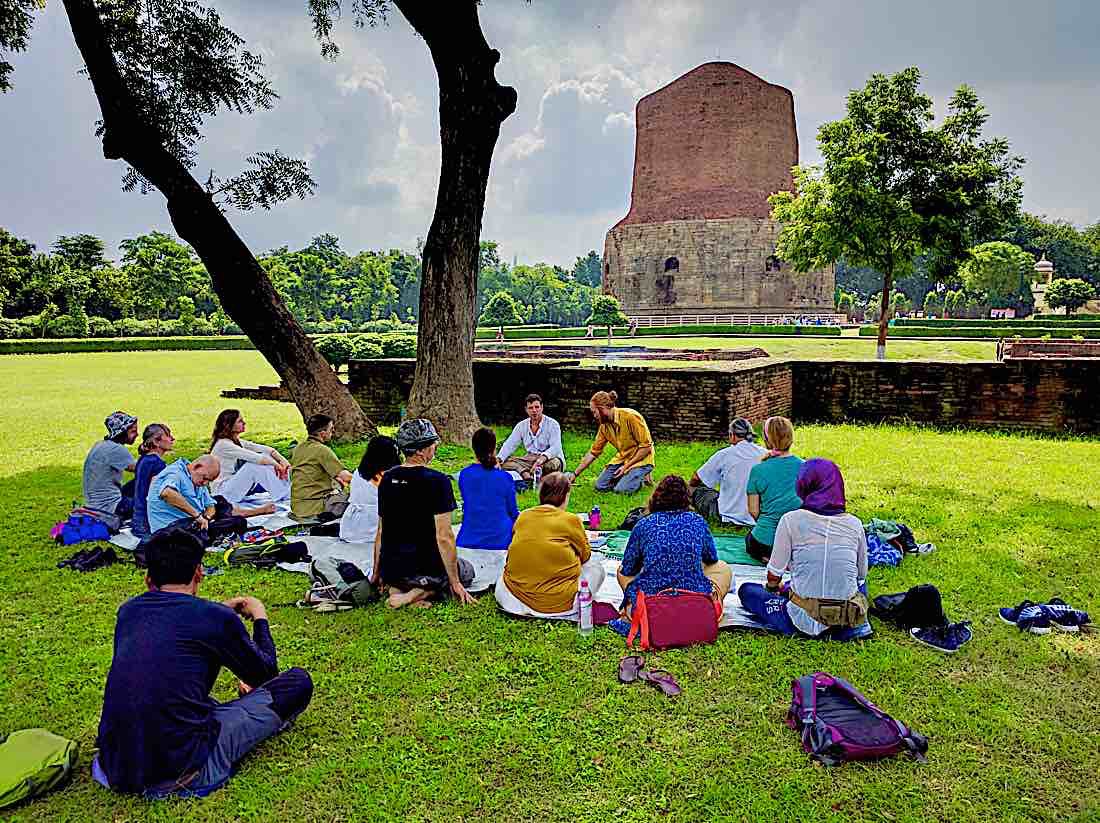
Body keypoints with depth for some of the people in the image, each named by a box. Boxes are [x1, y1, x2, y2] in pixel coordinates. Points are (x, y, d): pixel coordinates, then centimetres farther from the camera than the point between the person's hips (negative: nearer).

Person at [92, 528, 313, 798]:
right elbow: (265, 673, 8)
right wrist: (260, 617, 23)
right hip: (179, 773, -7)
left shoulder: (128, 610, 5)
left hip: (114, 766, 7)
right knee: (298, 681, 5)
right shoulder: (217, 618, -10)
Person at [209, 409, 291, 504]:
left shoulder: (238, 442, 9)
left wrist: (282, 459, -19)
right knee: (254, 465, -27)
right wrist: (276, 464, -20)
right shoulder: (223, 444, -18)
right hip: (224, 492, -9)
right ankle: (284, 497, -24)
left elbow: (265, 449, -4)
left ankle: (289, 492, -15)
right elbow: (254, 457, -27)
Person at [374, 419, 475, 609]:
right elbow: (443, 536, -18)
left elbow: (380, 532, 11)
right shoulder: (437, 480, -16)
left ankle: (397, 588, 6)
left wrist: (377, 573, 21)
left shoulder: (387, 479, 4)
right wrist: (455, 583, -9)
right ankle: (416, 594, -4)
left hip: (390, 570, 7)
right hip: (424, 568, -7)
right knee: (467, 570, 22)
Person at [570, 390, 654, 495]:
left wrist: (626, 466, -19)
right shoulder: (604, 426, -1)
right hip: (622, 458, 7)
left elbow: (646, 447, -20)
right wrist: (575, 474, 1)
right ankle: (627, 476, 15)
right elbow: (593, 452, 5)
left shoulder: (630, 417, -22)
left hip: (641, 459, -7)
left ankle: (642, 476, 5)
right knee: (600, 486, -5)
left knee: (621, 490, -23)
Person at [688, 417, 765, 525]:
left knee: (694, 488, 14)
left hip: (731, 516, -4)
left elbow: (696, 479, 0)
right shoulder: (765, 454, -4)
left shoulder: (724, 455, -11)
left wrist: (689, 484, 24)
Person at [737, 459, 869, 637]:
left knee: (746, 590, 19)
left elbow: (774, 574, -5)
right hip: (849, 618, 3)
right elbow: (862, 575, 9)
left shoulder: (791, 520, -11)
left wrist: (772, 588, 18)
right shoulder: (854, 524, -3)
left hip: (806, 619, -3)